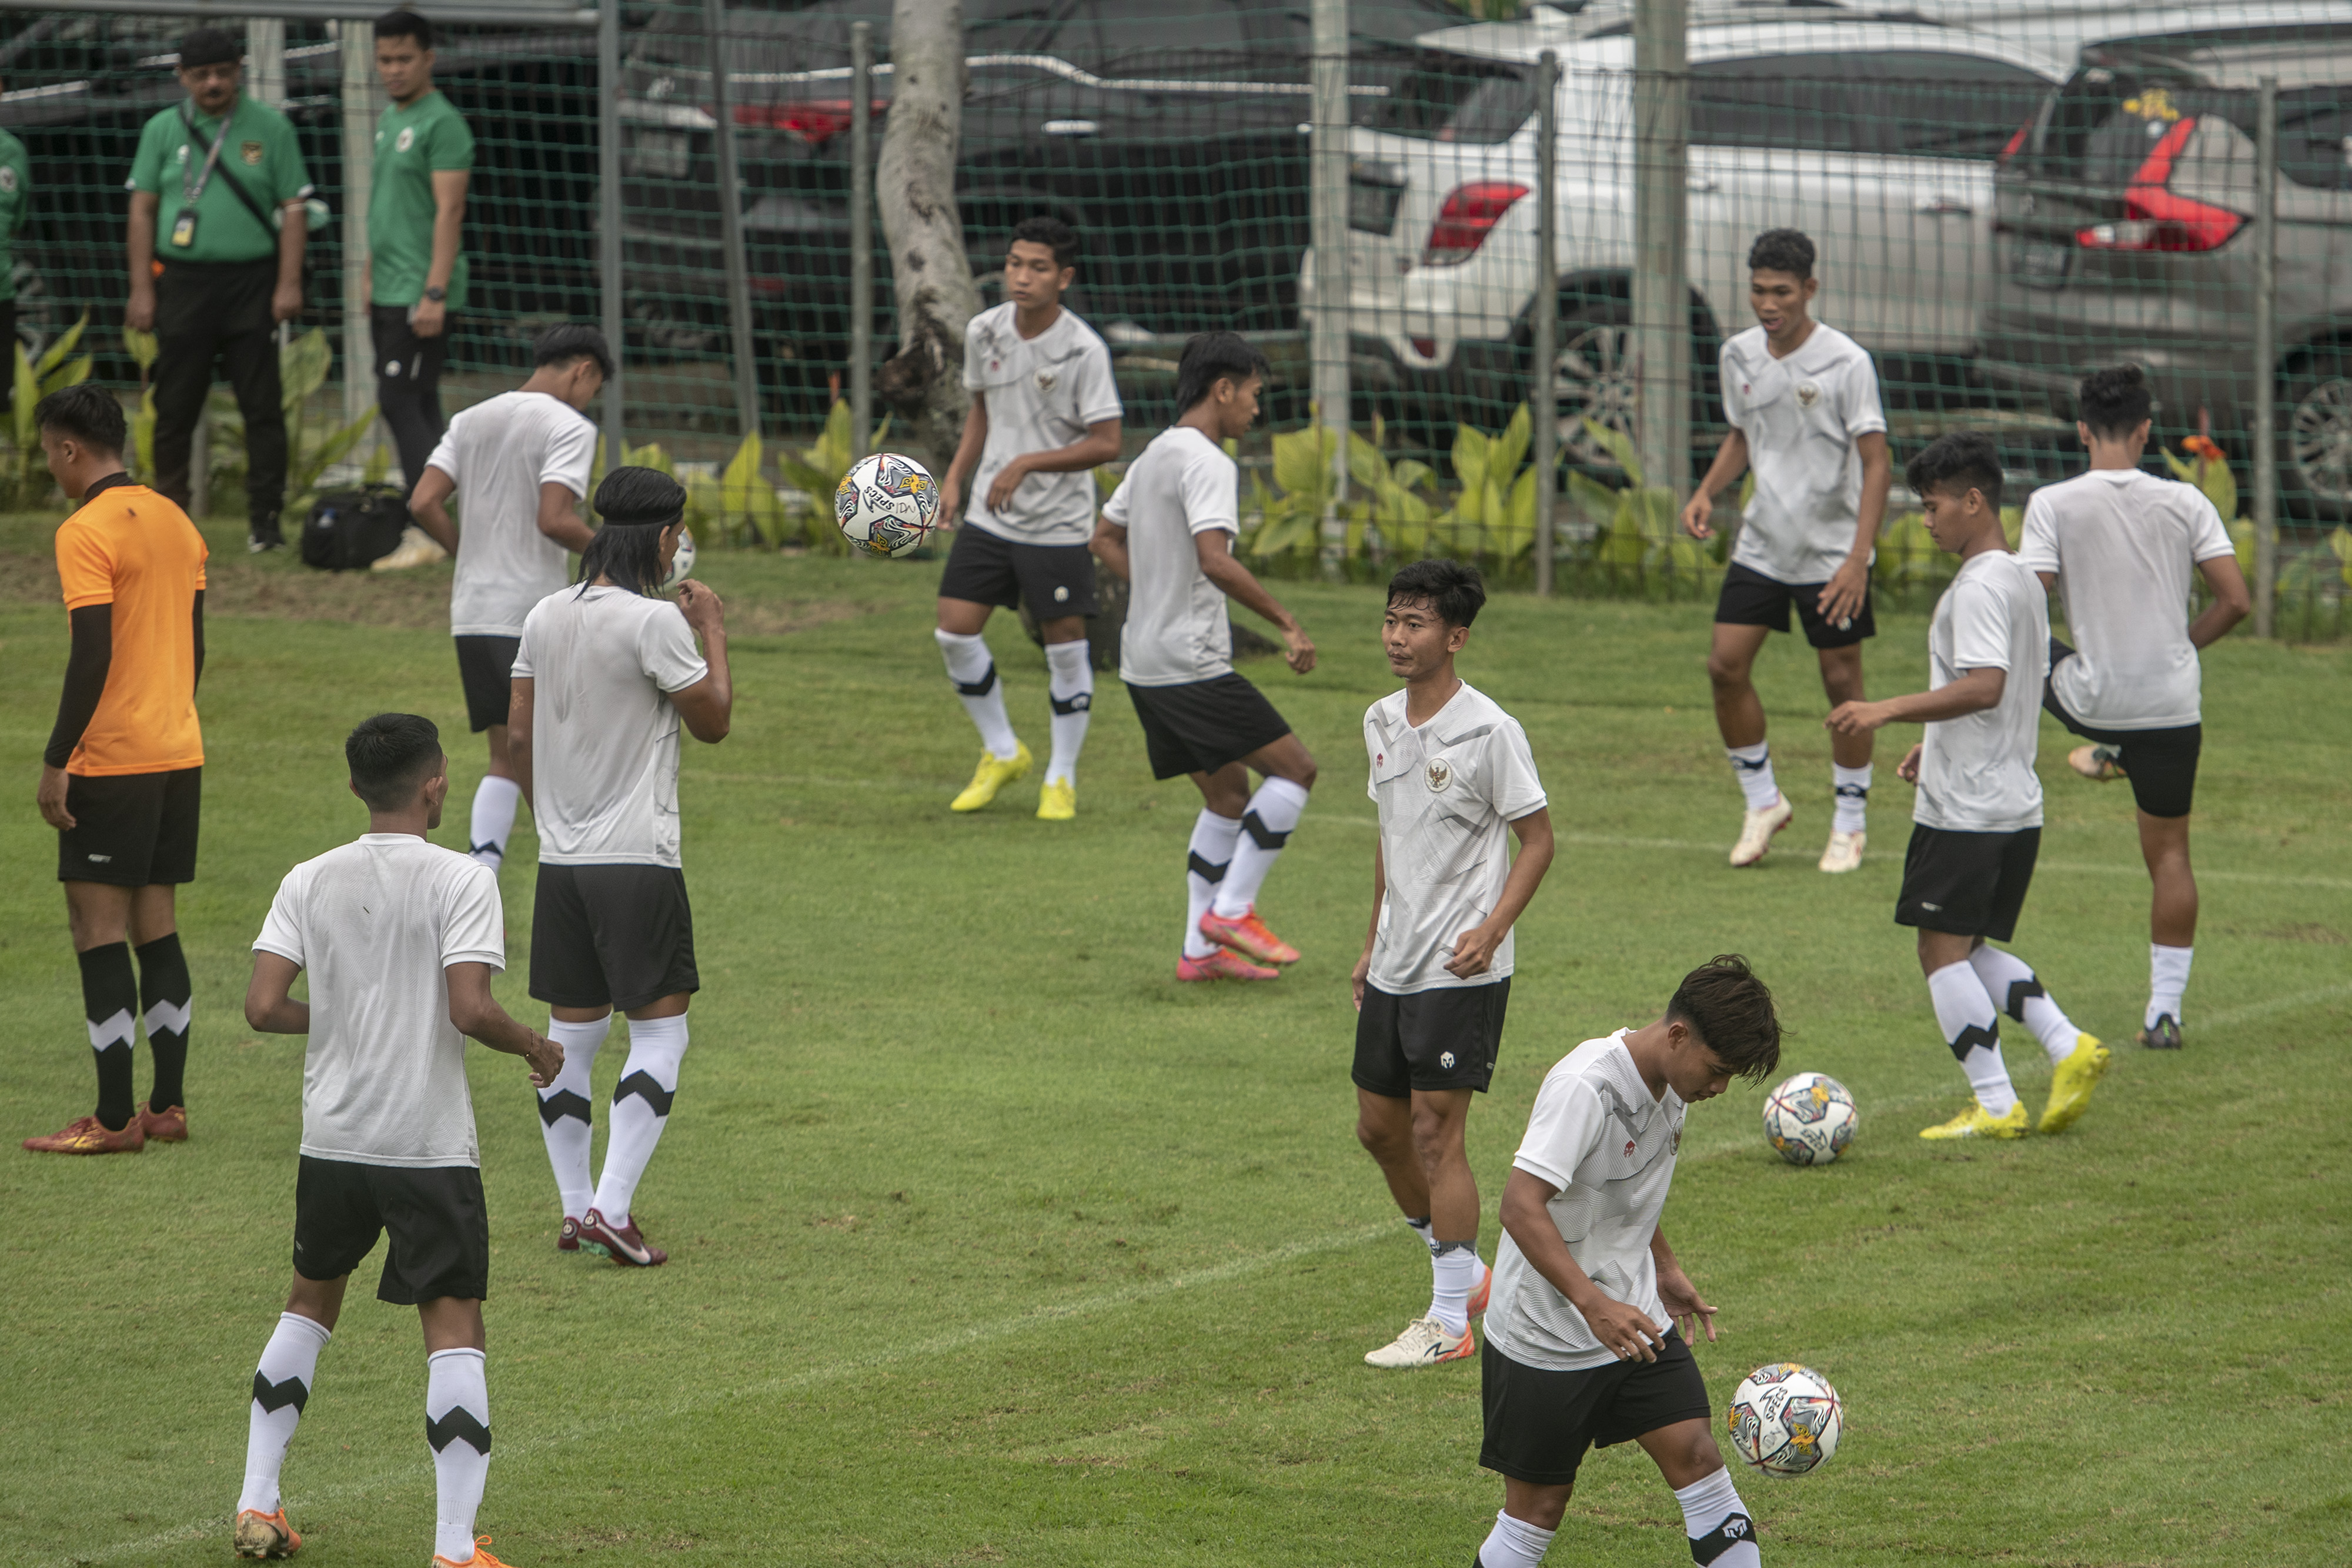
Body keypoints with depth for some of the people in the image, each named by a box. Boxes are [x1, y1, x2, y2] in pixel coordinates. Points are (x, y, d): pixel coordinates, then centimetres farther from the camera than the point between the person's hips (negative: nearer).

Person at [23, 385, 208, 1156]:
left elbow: (91, 659, -18)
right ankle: (168, 1105, 14)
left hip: (111, 764, -8)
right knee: (156, 926, 12)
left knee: (99, 927, -4)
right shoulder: (176, 523, 11)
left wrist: (56, 761, -14)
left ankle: (114, 1117, -5)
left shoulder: (86, 534, -14)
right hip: (179, 754, 8)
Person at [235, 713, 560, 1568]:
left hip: (331, 1138, 4)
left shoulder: (310, 881, 2)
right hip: (430, 1145, -4)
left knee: (311, 1300, 23)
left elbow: (263, 1006, -4)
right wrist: (533, 1045, -1)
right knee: (454, 1328, 0)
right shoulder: (462, 881, -10)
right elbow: (469, 1010, -20)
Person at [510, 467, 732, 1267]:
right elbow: (713, 721, -5)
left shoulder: (546, 616, 7)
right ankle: (612, 1208, -10)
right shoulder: (655, 620, -14)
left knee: (573, 1033, 12)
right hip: (638, 858, -7)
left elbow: (519, 736, 12)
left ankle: (575, 1208, 14)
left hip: (562, 860, 7)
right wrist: (714, 633, 7)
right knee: (659, 1033, -1)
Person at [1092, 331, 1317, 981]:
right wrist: (1288, 626, -23)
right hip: (1191, 665, -10)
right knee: (1294, 769, -4)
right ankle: (1231, 911, -4)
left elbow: (1106, 540, 27)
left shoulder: (1154, 456, 15)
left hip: (1144, 660, 10)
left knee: (1228, 793, 16)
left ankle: (1202, 949, 13)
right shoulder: (1207, 463, -15)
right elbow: (1215, 560, -27)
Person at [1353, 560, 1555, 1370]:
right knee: (1379, 1127, 12)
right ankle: (1467, 1276, 29)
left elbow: (1537, 840, -9)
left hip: (1460, 970, -8)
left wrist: (1490, 931, -20)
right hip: (1394, 964, 8)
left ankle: (1450, 1322, -1)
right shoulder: (1381, 723, 8)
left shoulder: (1489, 732, -13)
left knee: (1435, 1131, -8)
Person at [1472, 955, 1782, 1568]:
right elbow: (1521, 1205, -33)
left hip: (1635, 1321, 7)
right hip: (1545, 1337, -7)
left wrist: (1665, 1270, 21)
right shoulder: (1584, 1087, -25)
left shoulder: (1670, 1080, 2)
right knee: (1538, 1506, 1)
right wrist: (1594, 1304, -41)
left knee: (1696, 1455, -4)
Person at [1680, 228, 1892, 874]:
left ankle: (1850, 824, 15)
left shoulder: (1846, 363, -15)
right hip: (1761, 546, 5)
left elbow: (1876, 464, -14)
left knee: (1842, 681, 0)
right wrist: (1706, 492, 0)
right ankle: (1763, 803, 14)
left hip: (1832, 553, -5)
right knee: (1725, 667, -3)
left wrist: (1858, 559, -22)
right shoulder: (1740, 355, 2)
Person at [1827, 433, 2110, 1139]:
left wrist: (1890, 710, -27)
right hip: (2018, 806, 10)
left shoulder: (1979, 586, -15)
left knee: (1943, 948, -4)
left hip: (1965, 809, -10)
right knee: (1970, 948, 17)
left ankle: (1995, 1104, -5)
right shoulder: (2023, 581, 16)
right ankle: (2069, 1048, 4)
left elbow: (1985, 686, -27)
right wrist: (1937, 742, 27)